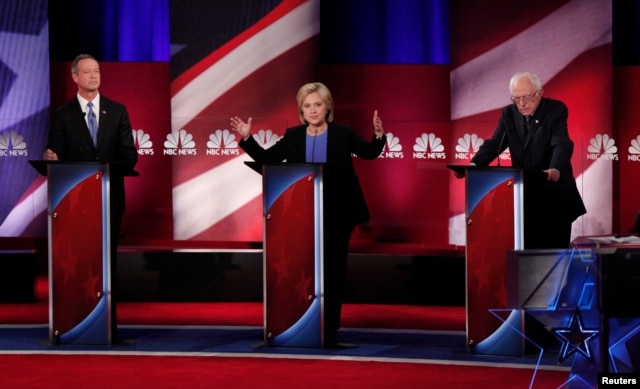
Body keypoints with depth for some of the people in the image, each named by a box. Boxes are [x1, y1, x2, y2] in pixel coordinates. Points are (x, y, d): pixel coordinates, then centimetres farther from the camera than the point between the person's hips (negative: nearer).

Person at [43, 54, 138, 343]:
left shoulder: (117, 111, 8)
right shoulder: (62, 115, 4)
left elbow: (129, 154, 3)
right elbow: (57, 157, 0)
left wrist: (116, 168, -18)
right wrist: (51, 159, -24)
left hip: (109, 196, 1)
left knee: (108, 260, 4)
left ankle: (109, 324, 8)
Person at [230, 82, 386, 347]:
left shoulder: (343, 134, 0)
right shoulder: (293, 136, 5)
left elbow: (369, 153, -2)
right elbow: (266, 159, 6)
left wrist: (378, 135, -22)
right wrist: (247, 138, -6)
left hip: (336, 215, -2)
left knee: (332, 271, 4)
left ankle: (329, 331, 12)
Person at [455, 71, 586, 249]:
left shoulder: (556, 110, -11)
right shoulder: (509, 113, 3)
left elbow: (562, 144, -25)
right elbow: (494, 143, -4)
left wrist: (555, 170, -47)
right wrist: (474, 165, -24)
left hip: (554, 192, -4)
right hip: (524, 192, 4)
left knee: (555, 247, 1)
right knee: (526, 248, 4)